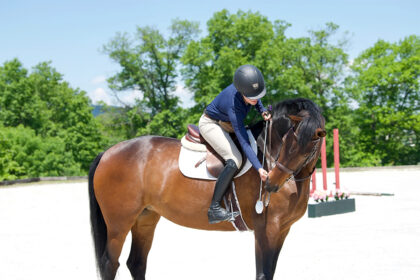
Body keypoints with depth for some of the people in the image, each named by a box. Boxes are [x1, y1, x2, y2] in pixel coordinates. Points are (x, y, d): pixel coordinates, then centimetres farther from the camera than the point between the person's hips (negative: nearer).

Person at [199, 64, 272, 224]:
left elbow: (256, 100, 7)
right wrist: (259, 169, -43)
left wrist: (263, 112, -12)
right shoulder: (234, 106, -38)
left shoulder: (249, 87, -21)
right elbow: (244, 143, -38)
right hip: (210, 124, -9)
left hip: (226, 124, 9)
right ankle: (213, 209, -25)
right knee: (235, 160, -27)